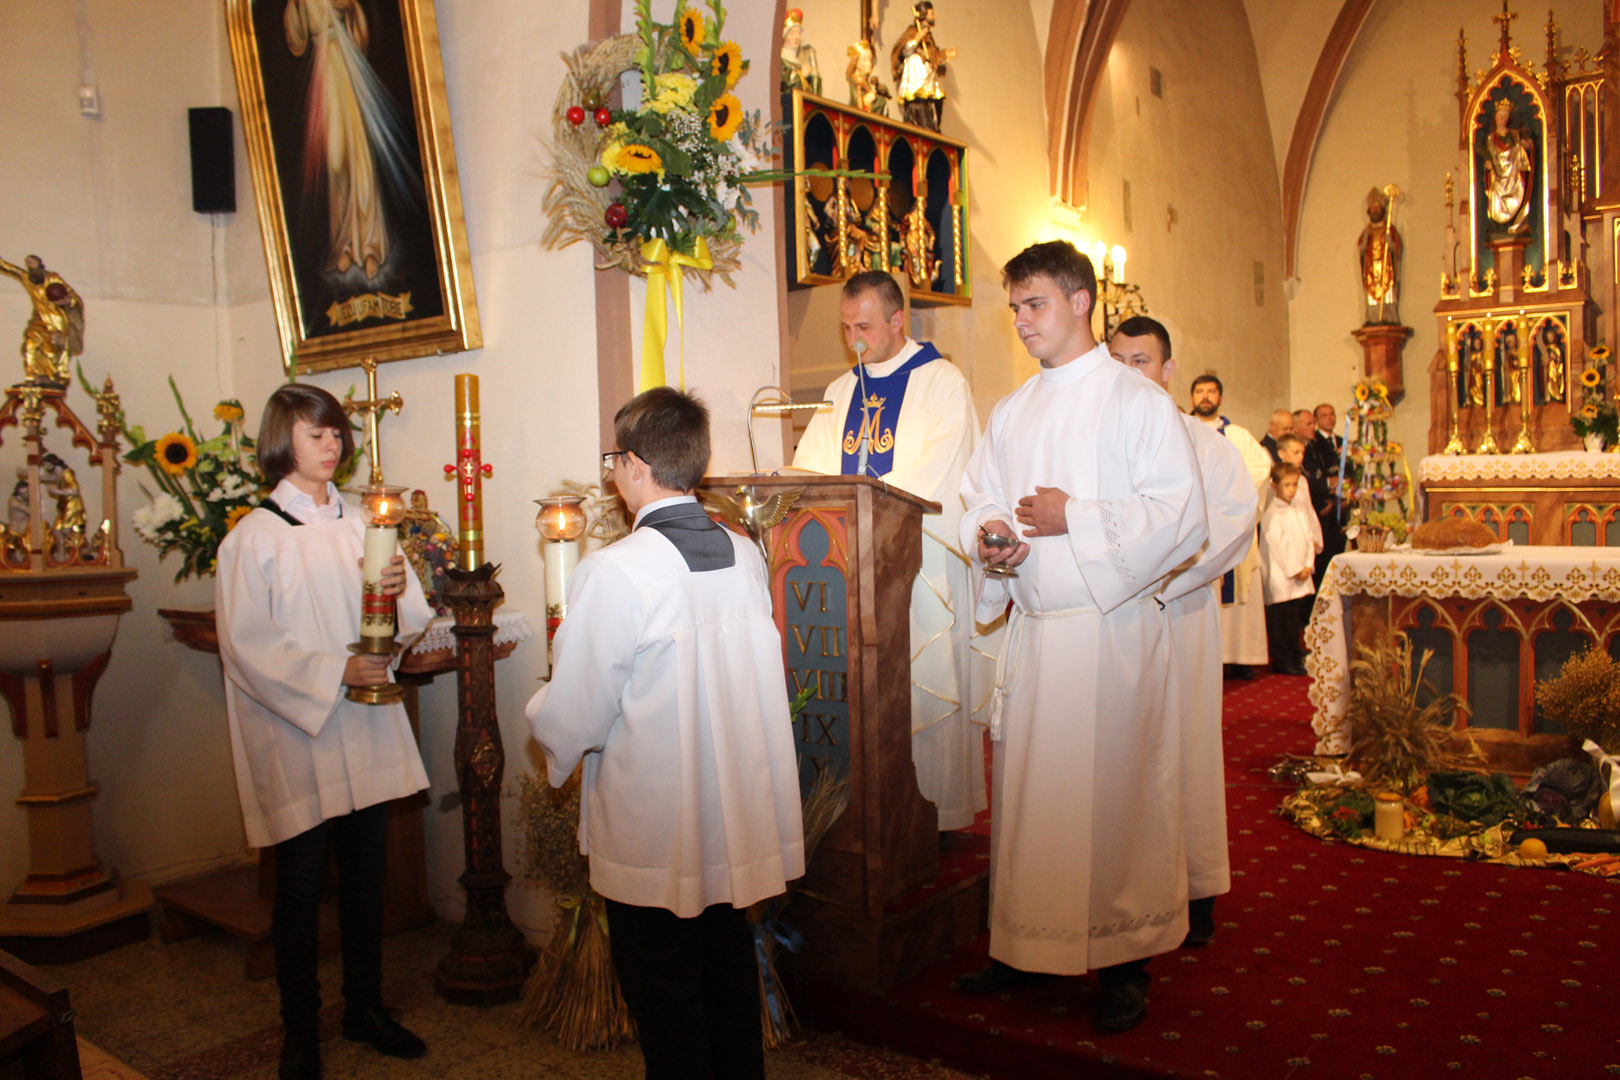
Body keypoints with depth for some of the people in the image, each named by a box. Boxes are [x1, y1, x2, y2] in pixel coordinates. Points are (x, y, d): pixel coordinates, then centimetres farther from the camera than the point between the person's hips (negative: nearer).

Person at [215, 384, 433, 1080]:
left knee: (366, 877, 13)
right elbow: (248, 645, -11)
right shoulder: (254, 536, -5)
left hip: (367, 734, 4)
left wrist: (400, 591, -14)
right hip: (295, 735, -4)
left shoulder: (360, 524, 9)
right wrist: (334, 673, -18)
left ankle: (365, 1008, 29)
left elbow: (405, 624, 8)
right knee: (300, 886, 6)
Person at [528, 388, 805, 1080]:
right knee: (730, 974, 23)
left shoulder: (614, 570, -21)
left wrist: (557, 750, 6)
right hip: (742, 823, 6)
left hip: (653, 841, -6)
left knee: (666, 1004, 12)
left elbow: (571, 718, -18)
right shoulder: (746, 554, -2)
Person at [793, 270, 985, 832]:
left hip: (923, 558, -5)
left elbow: (935, 475, -14)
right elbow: (811, 467, 15)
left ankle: (938, 807, 9)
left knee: (926, 683, -1)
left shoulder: (942, 382, -2)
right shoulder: (842, 391, 18)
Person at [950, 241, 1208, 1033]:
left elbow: (1181, 516, -10)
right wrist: (986, 537, -6)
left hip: (1111, 629, -5)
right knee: (1026, 787, 9)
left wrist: (1076, 518, -16)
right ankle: (1027, 946, 23)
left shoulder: (1138, 402, -2)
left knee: (1113, 789, 0)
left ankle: (1124, 960, 15)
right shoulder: (1011, 413, 16)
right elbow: (977, 498, 17)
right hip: (1032, 628, 5)